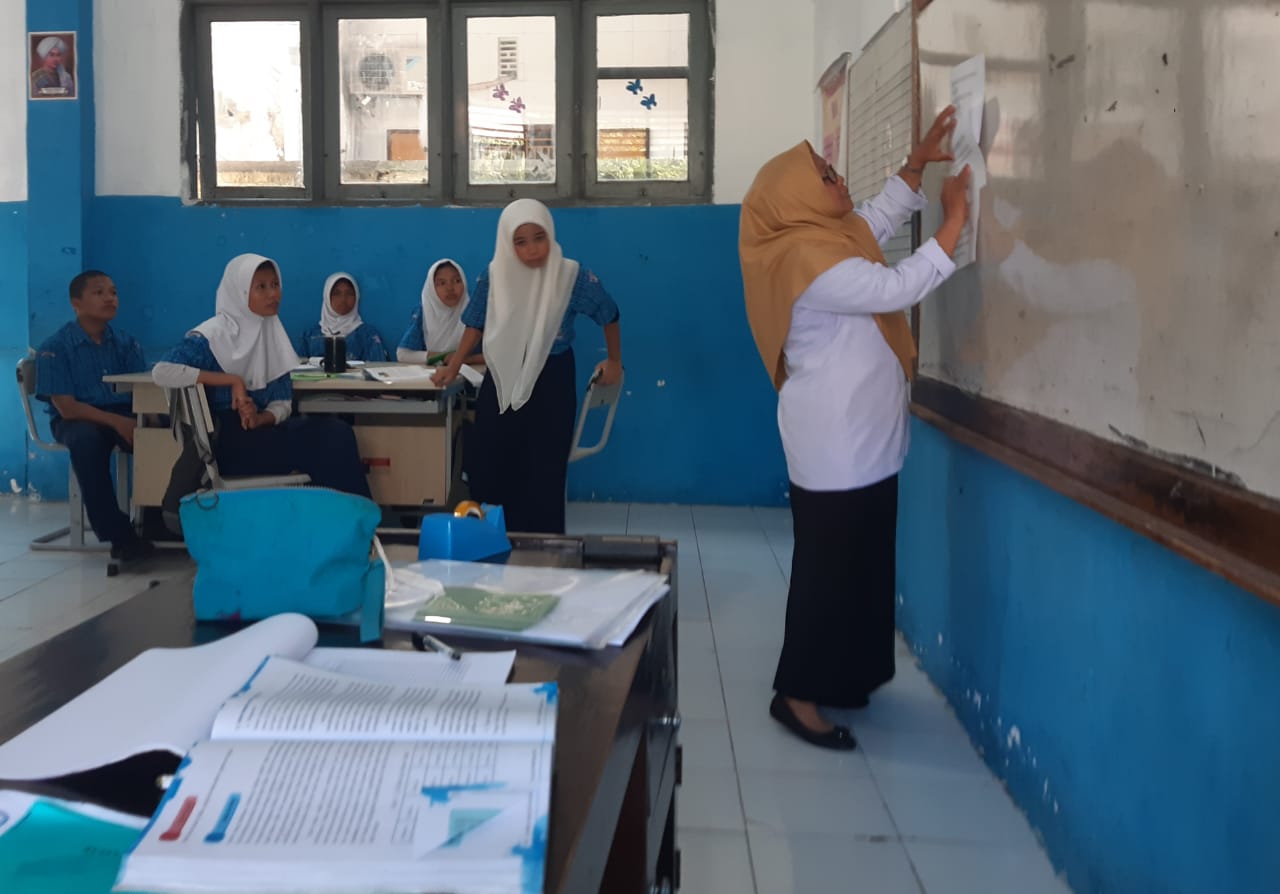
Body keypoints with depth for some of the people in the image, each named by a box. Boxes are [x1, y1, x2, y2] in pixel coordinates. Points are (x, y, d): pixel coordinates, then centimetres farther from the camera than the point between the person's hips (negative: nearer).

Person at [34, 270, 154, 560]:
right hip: (75, 420, -3)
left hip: (123, 416, 3)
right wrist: (115, 422, -28)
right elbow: (66, 407, -14)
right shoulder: (55, 347, -7)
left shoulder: (126, 343, 5)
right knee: (87, 439, -39)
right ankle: (117, 533, -31)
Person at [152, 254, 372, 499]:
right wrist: (233, 380, -21)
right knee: (326, 441, -25)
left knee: (336, 432, -24)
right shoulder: (212, 335, -8)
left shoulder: (272, 333, 10)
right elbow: (161, 372, -22)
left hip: (262, 431, 6)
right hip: (225, 443, -6)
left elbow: (283, 402, 8)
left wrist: (259, 419, -16)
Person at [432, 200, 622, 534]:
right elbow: (477, 325, 8)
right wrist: (453, 367, 3)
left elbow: (609, 316, 2)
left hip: (551, 382, -2)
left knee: (543, 475, -1)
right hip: (501, 381, 3)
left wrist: (615, 362, 12)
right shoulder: (494, 277, -6)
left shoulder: (573, 277, -13)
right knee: (489, 469, 5)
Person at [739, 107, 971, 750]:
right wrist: (955, 220, -15)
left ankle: (839, 679, 28)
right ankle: (797, 694, 7)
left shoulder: (823, 239, 10)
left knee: (858, 564, 16)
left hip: (859, 438, 10)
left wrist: (918, 163, 15)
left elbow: (880, 219, 26)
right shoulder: (808, 257, -20)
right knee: (830, 567, -4)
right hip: (835, 443, -10)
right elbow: (899, 288, -24)